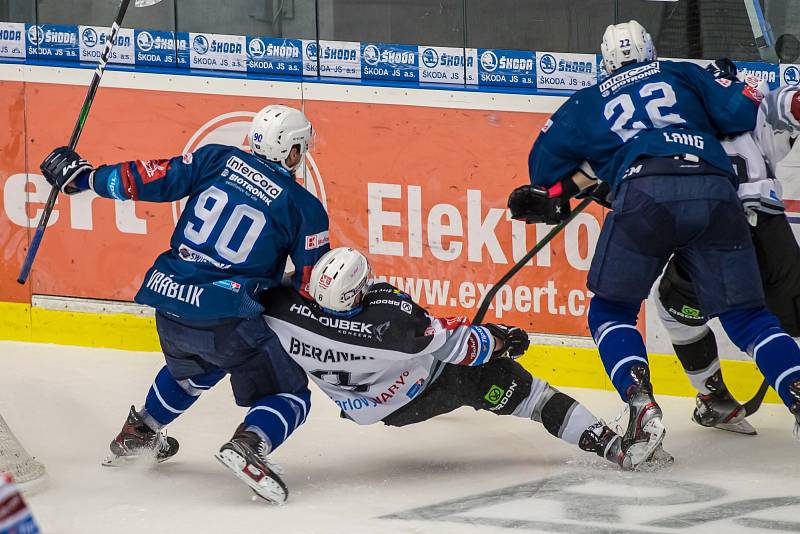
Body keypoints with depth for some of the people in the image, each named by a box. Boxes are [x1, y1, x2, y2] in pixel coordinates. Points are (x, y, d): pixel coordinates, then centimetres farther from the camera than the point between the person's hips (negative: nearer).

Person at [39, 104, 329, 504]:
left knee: (194, 368, 37)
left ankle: (138, 431, 47)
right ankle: (248, 445, -23)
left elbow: (152, 178, 4)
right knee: (289, 395, 5)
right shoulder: (304, 207, -2)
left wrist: (84, 176, 15)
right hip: (225, 315, -6)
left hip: (169, 296, 6)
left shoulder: (217, 159, 5)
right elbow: (311, 289, 1)